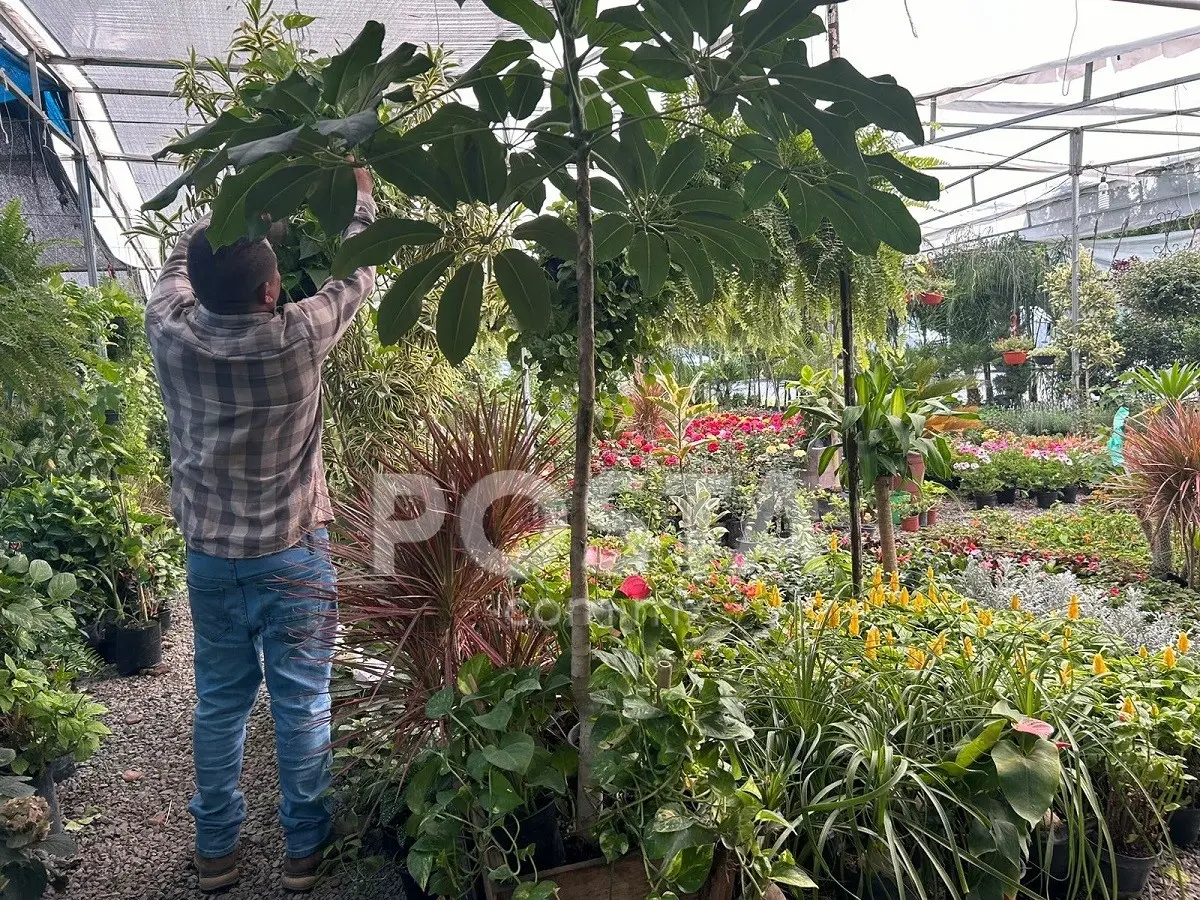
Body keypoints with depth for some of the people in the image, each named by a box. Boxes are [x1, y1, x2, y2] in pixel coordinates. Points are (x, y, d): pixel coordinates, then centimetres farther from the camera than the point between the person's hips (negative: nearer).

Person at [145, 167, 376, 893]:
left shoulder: (171, 334, -12)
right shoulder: (298, 338, -19)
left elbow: (183, 256, 10)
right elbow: (358, 274, -1)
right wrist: (360, 191, 15)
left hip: (211, 555, 4)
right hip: (294, 555, -3)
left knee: (220, 702, 16)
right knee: (302, 705, 9)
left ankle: (216, 848, 30)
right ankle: (305, 848, 23)